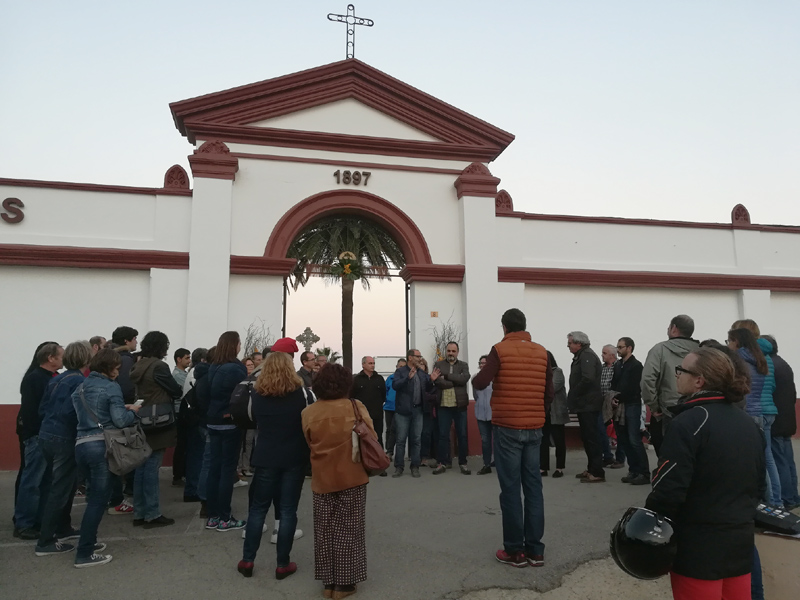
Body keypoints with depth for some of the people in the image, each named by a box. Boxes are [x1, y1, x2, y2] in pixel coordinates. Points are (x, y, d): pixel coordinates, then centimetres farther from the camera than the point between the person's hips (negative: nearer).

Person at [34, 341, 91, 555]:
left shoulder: (57, 380, 10)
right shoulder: (80, 381, -16)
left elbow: (42, 409, 12)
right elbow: (72, 412, -23)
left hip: (47, 435, 9)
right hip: (64, 439, -9)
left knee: (57, 486, 21)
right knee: (60, 490, 0)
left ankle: (63, 528, 32)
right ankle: (45, 542, 5)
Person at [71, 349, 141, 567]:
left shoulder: (80, 388, 15)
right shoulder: (111, 387, -8)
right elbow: (120, 421, -13)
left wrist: (121, 408, 16)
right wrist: (132, 411, 6)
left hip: (80, 445, 7)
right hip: (101, 446, -7)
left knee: (93, 496, 21)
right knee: (99, 498, 0)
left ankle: (88, 542, 30)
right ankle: (84, 554, 3)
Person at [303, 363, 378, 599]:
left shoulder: (308, 413, -5)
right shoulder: (356, 407, -10)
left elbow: (309, 444, 5)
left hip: (322, 479, 2)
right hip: (352, 477, -2)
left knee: (325, 532, 15)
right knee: (348, 531, 10)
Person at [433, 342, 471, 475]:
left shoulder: (463, 365, 7)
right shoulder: (438, 365, 5)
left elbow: (465, 378, -13)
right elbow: (438, 382, -11)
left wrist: (446, 375, -15)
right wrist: (456, 380, -19)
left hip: (460, 405, 0)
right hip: (443, 405, 0)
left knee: (462, 435, 5)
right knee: (443, 435, 4)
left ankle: (463, 463, 16)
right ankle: (442, 463, 13)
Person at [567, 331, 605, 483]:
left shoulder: (587, 356, -14)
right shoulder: (581, 356, 17)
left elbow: (587, 379, -27)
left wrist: (573, 395, -17)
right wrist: (573, 397, 8)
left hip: (588, 405, -10)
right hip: (584, 404, 10)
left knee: (592, 437, -6)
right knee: (587, 437, 15)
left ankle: (597, 472, -2)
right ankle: (591, 469, 24)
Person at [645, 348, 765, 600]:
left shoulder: (688, 423, -19)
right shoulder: (748, 424, 7)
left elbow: (669, 489, -22)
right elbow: (759, 484, 16)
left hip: (698, 545, -7)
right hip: (740, 540, 7)